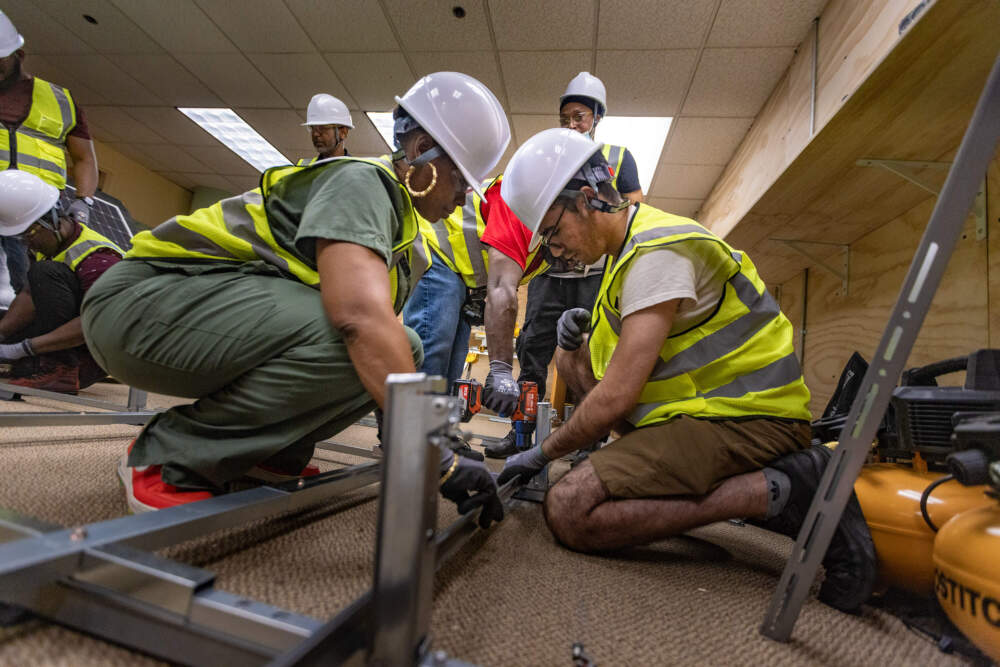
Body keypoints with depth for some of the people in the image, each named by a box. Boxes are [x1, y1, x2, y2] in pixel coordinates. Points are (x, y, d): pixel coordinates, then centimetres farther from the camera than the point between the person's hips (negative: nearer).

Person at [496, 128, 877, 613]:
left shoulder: (657, 251, -18)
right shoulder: (633, 245, 14)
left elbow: (615, 399, -22)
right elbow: (618, 366, 19)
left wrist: (544, 452, -6)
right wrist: (577, 339, -3)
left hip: (746, 419, -10)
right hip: (710, 406, 10)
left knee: (569, 511, -21)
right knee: (572, 360, 15)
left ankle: (779, 491, -14)